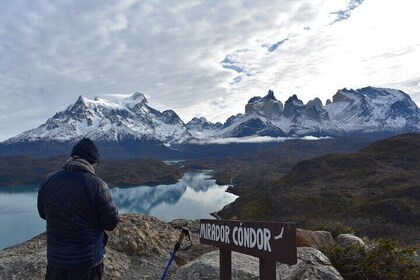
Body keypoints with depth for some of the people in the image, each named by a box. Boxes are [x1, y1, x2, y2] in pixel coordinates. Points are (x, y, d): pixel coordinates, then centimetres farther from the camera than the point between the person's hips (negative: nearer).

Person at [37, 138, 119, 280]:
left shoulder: (48, 180, -6)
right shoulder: (96, 185, -22)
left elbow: (42, 213, 10)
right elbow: (111, 223, -15)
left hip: (55, 258, 4)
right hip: (86, 262, -4)